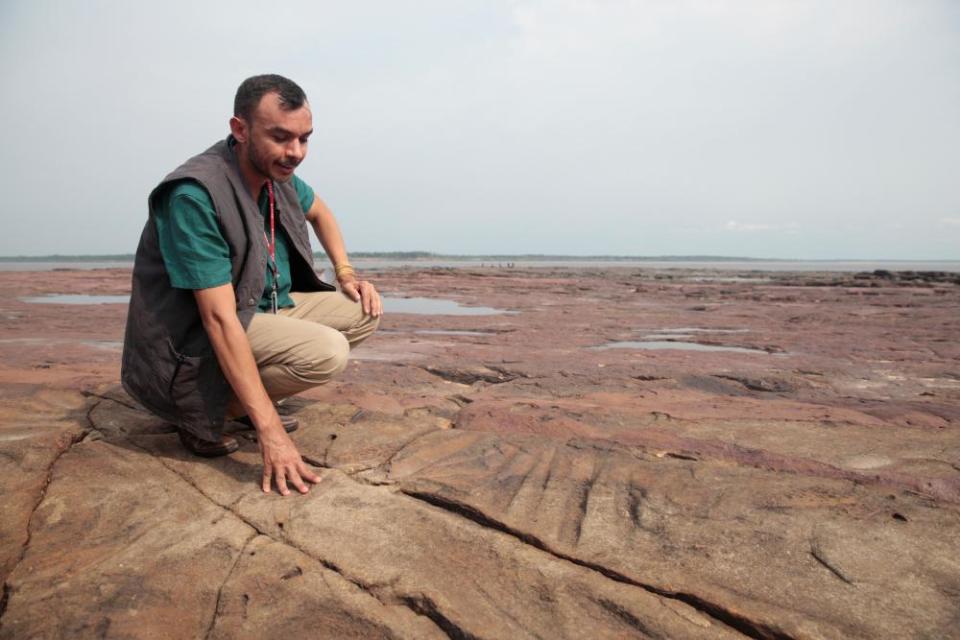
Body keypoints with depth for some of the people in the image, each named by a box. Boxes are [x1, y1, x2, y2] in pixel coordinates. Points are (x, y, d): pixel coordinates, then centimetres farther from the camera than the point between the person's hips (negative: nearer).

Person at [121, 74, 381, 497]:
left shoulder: (278, 175, -2)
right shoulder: (194, 196, -27)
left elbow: (318, 212, 22)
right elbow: (220, 318, -31)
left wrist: (346, 274, 6)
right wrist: (270, 430, -33)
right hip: (202, 338, -8)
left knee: (364, 312, -1)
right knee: (327, 351, -28)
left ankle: (247, 395, 3)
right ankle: (206, 411, -7)